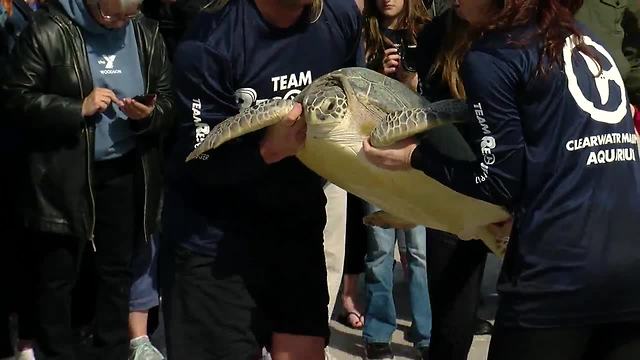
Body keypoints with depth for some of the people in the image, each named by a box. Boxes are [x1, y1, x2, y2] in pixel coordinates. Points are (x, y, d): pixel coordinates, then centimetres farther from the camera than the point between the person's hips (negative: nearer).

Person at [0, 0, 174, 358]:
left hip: (126, 172, 4)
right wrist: (78, 109, -20)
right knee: (58, 277, 6)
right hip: (64, 175, -4)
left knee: (118, 271, 15)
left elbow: (168, 99, 8)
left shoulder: (147, 33, 3)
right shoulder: (49, 30, -10)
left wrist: (150, 114, -15)